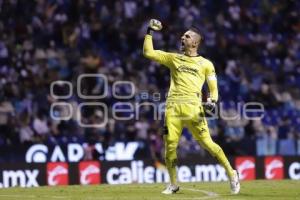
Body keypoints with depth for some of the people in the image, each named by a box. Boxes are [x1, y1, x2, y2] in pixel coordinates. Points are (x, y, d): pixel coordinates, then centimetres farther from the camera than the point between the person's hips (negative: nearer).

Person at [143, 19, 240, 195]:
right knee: (170, 146, -3)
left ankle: (231, 173, 3)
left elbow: (213, 88, 12)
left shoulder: (206, 64, 13)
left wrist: (212, 100, -8)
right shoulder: (173, 58, 19)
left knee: (207, 143, -11)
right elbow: (148, 53, 15)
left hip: (193, 107, -3)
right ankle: (174, 184, 13)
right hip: (173, 107, 3)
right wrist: (150, 32, 12)